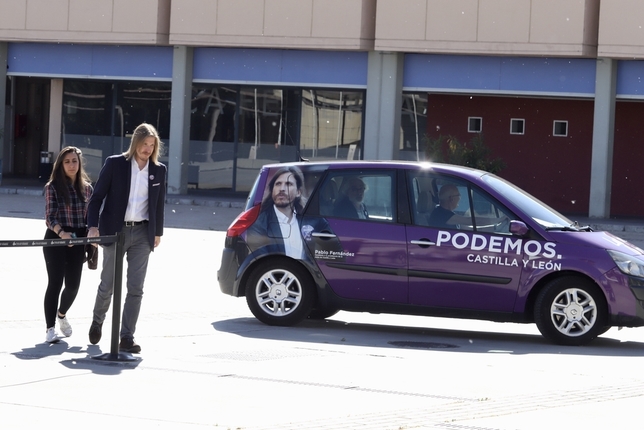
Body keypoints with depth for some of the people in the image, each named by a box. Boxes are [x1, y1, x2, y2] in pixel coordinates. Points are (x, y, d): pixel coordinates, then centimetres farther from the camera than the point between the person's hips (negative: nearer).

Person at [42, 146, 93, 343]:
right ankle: (50, 328, 0)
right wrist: (61, 233, -28)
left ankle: (62, 314, 37)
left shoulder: (86, 188, 7)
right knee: (55, 283, -6)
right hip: (55, 239, -4)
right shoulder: (53, 187, -5)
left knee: (73, 285, 6)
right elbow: (50, 216, -11)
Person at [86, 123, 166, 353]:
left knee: (136, 288, -3)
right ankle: (97, 321, 33)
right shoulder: (114, 164, -4)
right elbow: (97, 196, -3)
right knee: (108, 284, 4)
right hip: (115, 230, -2)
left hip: (142, 233, 2)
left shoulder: (158, 170, 5)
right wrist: (93, 226, -12)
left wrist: (157, 232, 14)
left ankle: (127, 338, 0)